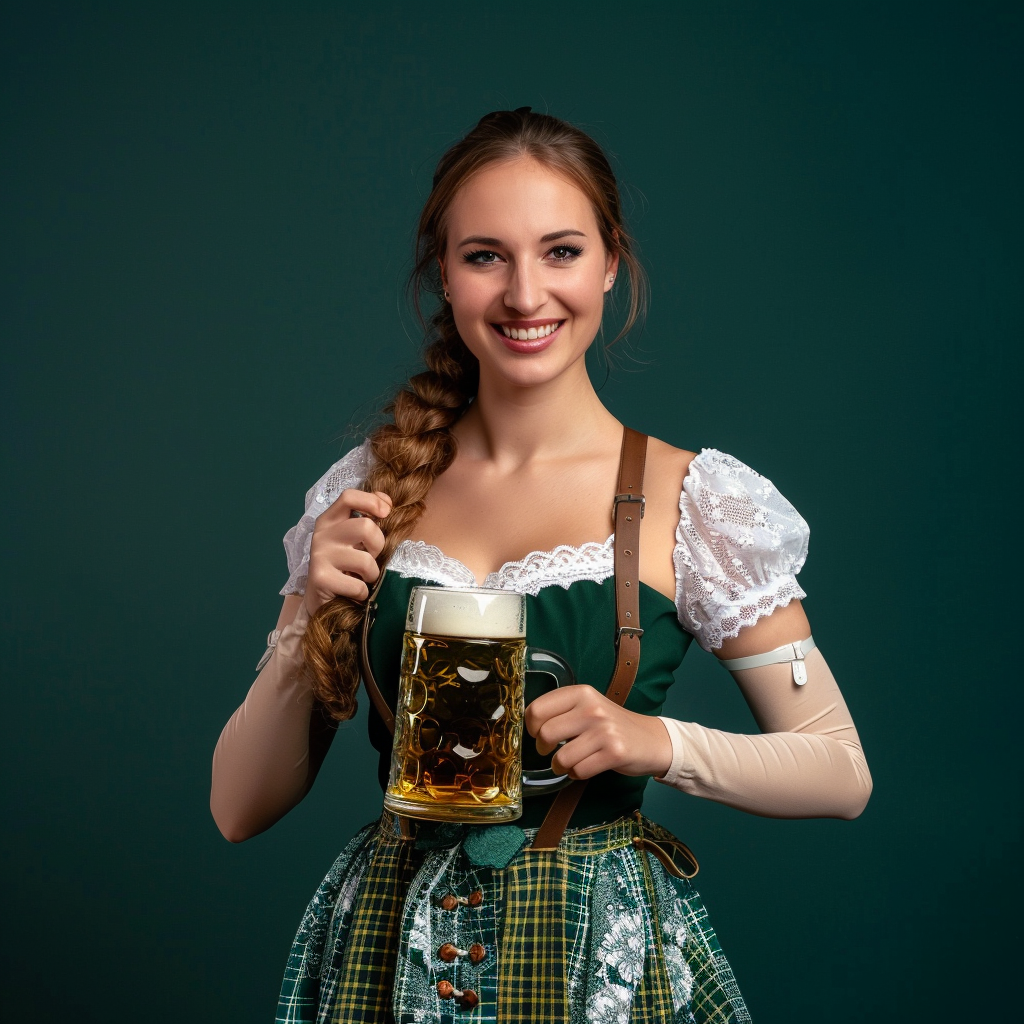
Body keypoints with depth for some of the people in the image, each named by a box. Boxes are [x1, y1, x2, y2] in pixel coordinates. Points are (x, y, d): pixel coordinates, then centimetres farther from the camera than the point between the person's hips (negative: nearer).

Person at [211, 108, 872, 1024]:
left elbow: (843, 775, -2)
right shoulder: (368, 492, -2)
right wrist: (312, 619, -16)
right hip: (387, 943, 2)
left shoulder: (697, 498, -9)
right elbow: (240, 808, 0)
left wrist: (659, 742, -19)